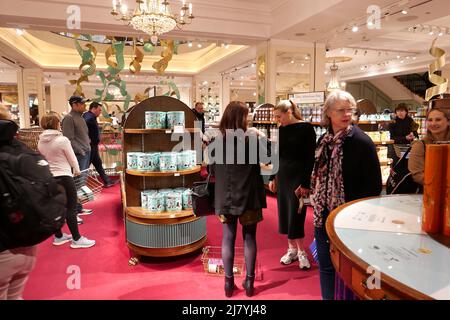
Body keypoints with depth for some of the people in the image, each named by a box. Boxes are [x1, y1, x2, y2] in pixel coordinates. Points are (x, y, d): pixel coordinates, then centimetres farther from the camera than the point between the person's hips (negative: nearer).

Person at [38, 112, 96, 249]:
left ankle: (58, 236, 28)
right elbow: (72, 158, -7)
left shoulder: (40, 142, 2)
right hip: (63, 177, -7)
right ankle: (76, 239, 7)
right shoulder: (63, 140, -16)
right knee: (71, 208, 1)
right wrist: (77, 170, 12)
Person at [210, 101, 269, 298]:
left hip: (226, 198, 1)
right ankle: (249, 281, 24)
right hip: (249, 197, -1)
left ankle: (229, 282, 22)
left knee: (228, 238, 12)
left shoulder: (217, 142, -6)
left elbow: (212, 170, 4)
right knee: (249, 237, 13)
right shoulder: (253, 138, -12)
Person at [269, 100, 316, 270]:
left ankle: (301, 252, 15)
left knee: (295, 216, -2)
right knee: (284, 215, 9)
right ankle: (291, 249, 23)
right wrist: (274, 177, 14)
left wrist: (305, 183, -15)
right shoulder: (282, 129, 8)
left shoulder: (306, 128, -10)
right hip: (282, 176, 6)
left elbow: (310, 158, -12)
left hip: (298, 177, -6)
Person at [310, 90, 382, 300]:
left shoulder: (362, 142, -13)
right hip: (323, 214, 6)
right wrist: (315, 198, 7)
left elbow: (374, 186, -13)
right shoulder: (324, 140, 5)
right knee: (325, 265, 17)